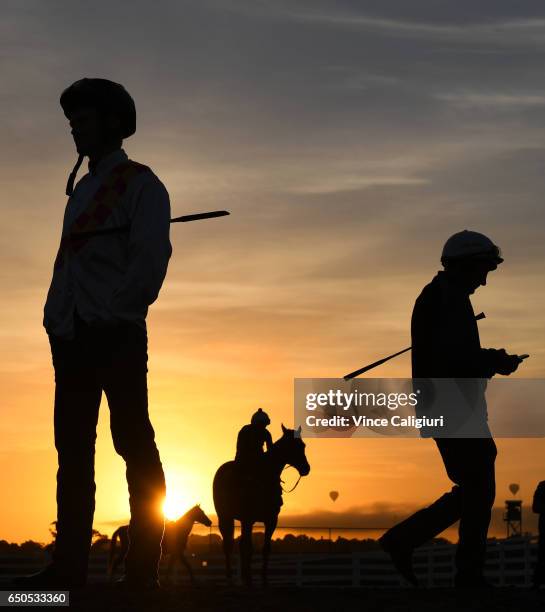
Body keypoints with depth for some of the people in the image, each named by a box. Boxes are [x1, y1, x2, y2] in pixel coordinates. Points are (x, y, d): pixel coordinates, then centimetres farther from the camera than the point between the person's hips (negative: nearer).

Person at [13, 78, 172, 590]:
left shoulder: (139, 183, 0)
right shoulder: (81, 188, 23)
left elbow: (151, 257, -11)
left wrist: (115, 313, -15)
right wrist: (56, 316, 9)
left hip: (116, 335, -8)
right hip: (72, 336, 8)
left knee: (134, 446, -7)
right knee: (72, 448, 4)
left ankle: (143, 567, -6)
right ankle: (69, 563, 5)